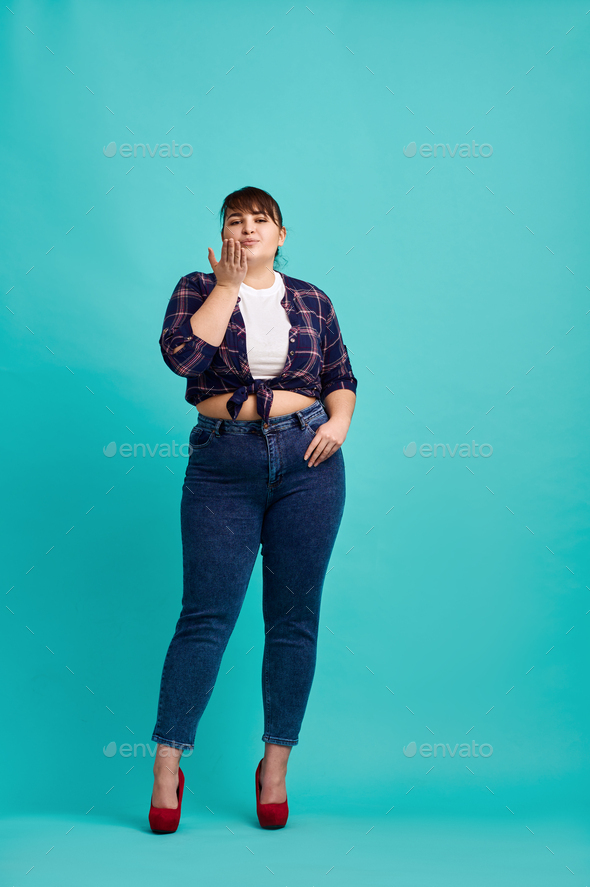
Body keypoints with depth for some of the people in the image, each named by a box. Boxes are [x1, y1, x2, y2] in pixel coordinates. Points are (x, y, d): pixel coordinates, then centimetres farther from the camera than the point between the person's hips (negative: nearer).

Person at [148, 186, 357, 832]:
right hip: (223, 463, -2)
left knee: (295, 616, 4)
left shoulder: (311, 301, 12)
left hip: (307, 461, 2)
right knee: (206, 615, -5)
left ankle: (276, 764, 16)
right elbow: (182, 354, -13)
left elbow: (341, 378, 16)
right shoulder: (198, 289, 6)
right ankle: (167, 767, 4)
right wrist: (227, 285, -8)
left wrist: (340, 419, -4)